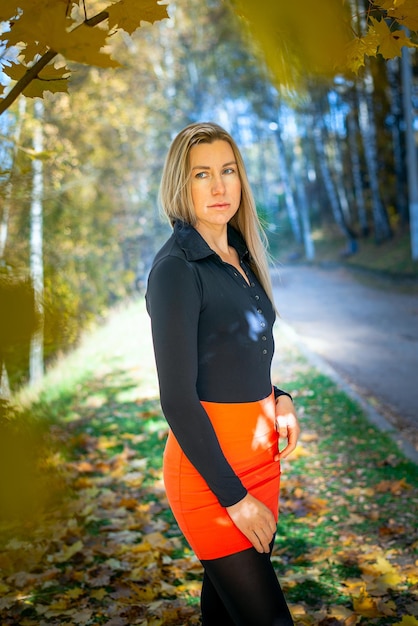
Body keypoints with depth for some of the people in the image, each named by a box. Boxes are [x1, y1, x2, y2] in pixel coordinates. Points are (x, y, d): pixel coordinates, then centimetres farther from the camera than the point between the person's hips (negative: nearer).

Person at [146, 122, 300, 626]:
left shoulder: (239, 256, 8)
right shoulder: (176, 268, -16)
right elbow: (177, 400, -18)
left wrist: (278, 397, 2)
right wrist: (234, 496, -15)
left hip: (259, 453, 7)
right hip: (210, 465, -7)